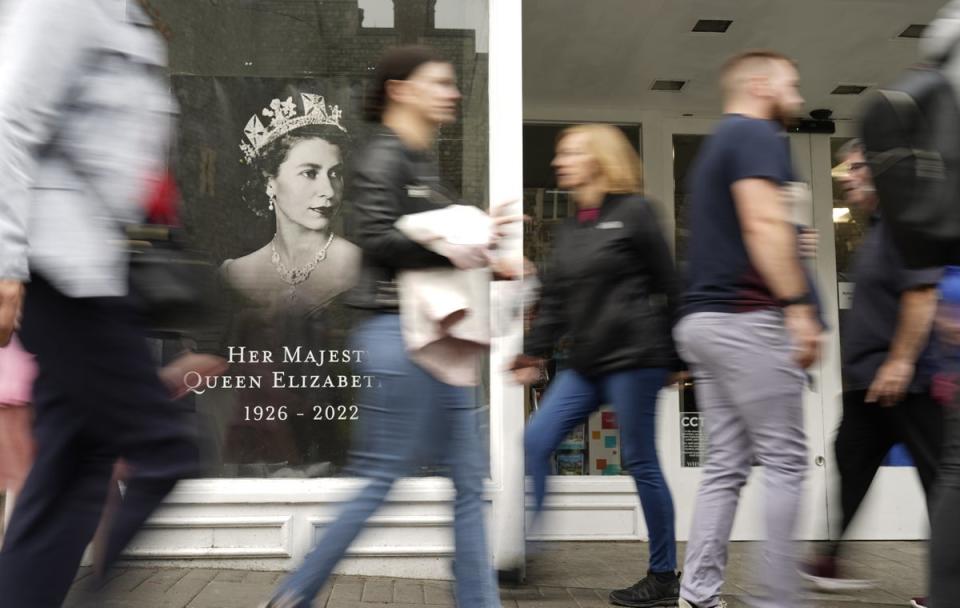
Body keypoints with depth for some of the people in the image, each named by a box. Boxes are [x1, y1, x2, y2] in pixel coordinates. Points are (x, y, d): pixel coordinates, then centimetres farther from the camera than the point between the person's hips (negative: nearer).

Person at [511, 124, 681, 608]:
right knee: (536, 441, 0)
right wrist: (532, 355, 8)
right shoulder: (568, 231, 15)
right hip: (586, 364, 7)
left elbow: (667, 287, -5)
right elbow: (555, 301, 15)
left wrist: (677, 358, -6)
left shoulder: (634, 213, -4)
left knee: (639, 461, 0)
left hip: (634, 358, -7)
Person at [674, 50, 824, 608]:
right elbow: (763, 224, -18)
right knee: (785, 463, -3)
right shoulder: (757, 135, -5)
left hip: (704, 318, 9)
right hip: (747, 318, -9)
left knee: (726, 466, 7)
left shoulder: (715, 145, 25)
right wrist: (799, 306, -20)